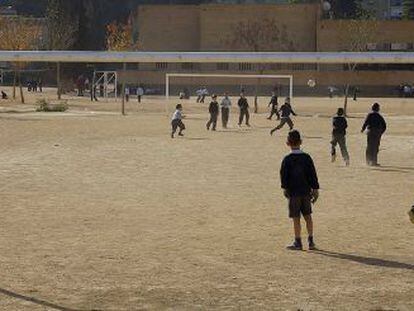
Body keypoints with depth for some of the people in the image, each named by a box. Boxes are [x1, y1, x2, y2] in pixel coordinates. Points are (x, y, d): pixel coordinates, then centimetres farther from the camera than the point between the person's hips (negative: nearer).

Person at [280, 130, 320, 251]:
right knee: (308, 216, 13)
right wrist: (315, 189, 8)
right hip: (306, 191, 4)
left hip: (293, 192, -4)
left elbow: (284, 175, -11)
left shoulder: (287, 159, -7)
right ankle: (311, 241, 14)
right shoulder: (307, 158, 2)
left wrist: (284, 188, -6)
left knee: (296, 218, 1)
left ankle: (298, 242, 3)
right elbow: (313, 175, 4)